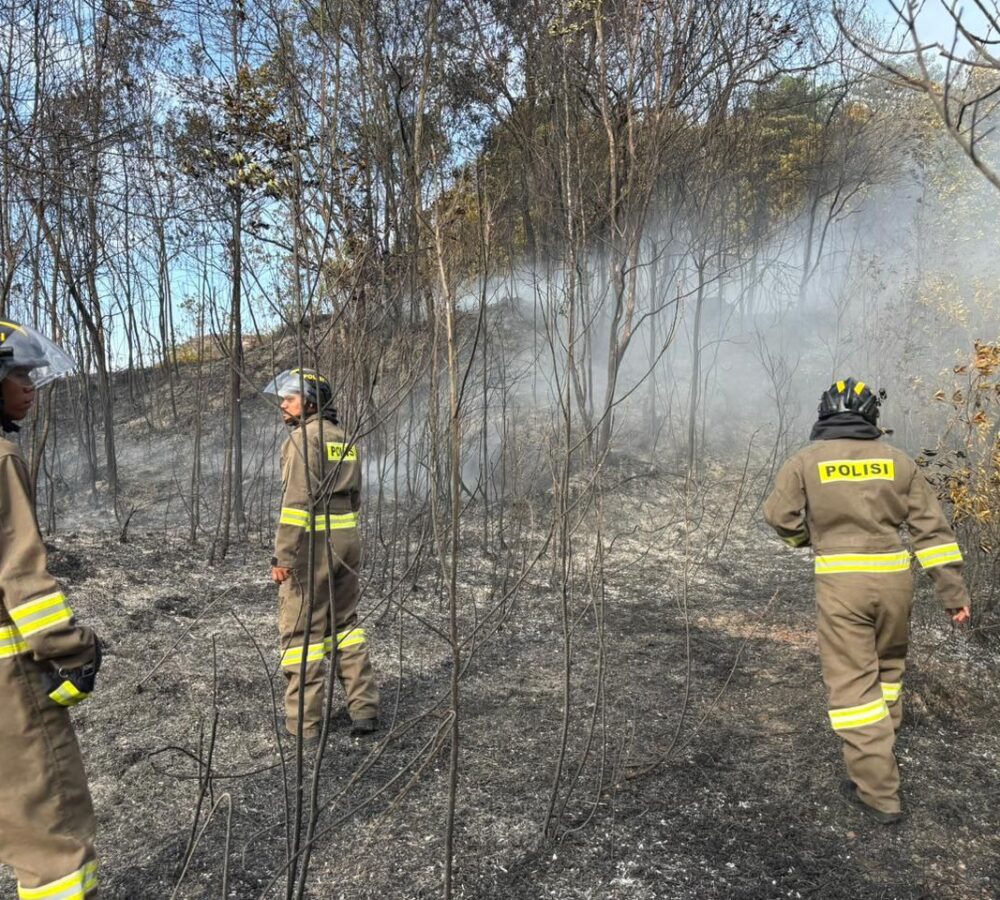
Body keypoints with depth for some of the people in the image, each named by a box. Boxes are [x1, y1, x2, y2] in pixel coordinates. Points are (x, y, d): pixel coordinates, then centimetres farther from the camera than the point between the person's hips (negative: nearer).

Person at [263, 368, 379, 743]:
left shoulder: (303, 438, -12)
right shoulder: (344, 439, 15)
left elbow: (297, 500, -20)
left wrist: (283, 555, -19)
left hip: (312, 545, -8)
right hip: (347, 542, 8)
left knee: (301, 629, 2)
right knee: (345, 623, 16)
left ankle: (304, 721, 9)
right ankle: (364, 709, 17)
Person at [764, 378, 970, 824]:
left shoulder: (806, 460, -3)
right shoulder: (897, 460, 3)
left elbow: (780, 516, -1)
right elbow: (931, 527, 2)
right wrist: (953, 591, 6)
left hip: (841, 582, -3)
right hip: (894, 578, 4)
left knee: (852, 682, 2)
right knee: (888, 666, 24)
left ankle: (878, 791, 4)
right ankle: (880, 751, 39)